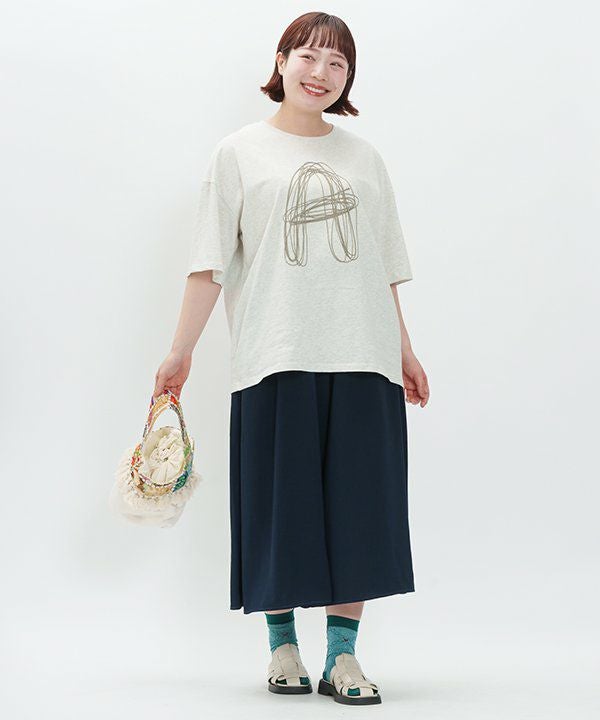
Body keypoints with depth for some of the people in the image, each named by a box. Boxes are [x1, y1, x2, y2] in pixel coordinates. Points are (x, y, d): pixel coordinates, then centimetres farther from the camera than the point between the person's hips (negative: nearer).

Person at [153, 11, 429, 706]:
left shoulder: (363, 157, 16)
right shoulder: (240, 152, 7)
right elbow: (211, 262, 3)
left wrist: (404, 349, 16)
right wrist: (181, 351, -2)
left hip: (362, 359, 3)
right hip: (276, 359, -2)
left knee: (358, 500, 0)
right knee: (281, 501, 1)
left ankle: (343, 655, 8)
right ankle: (282, 645, 15)